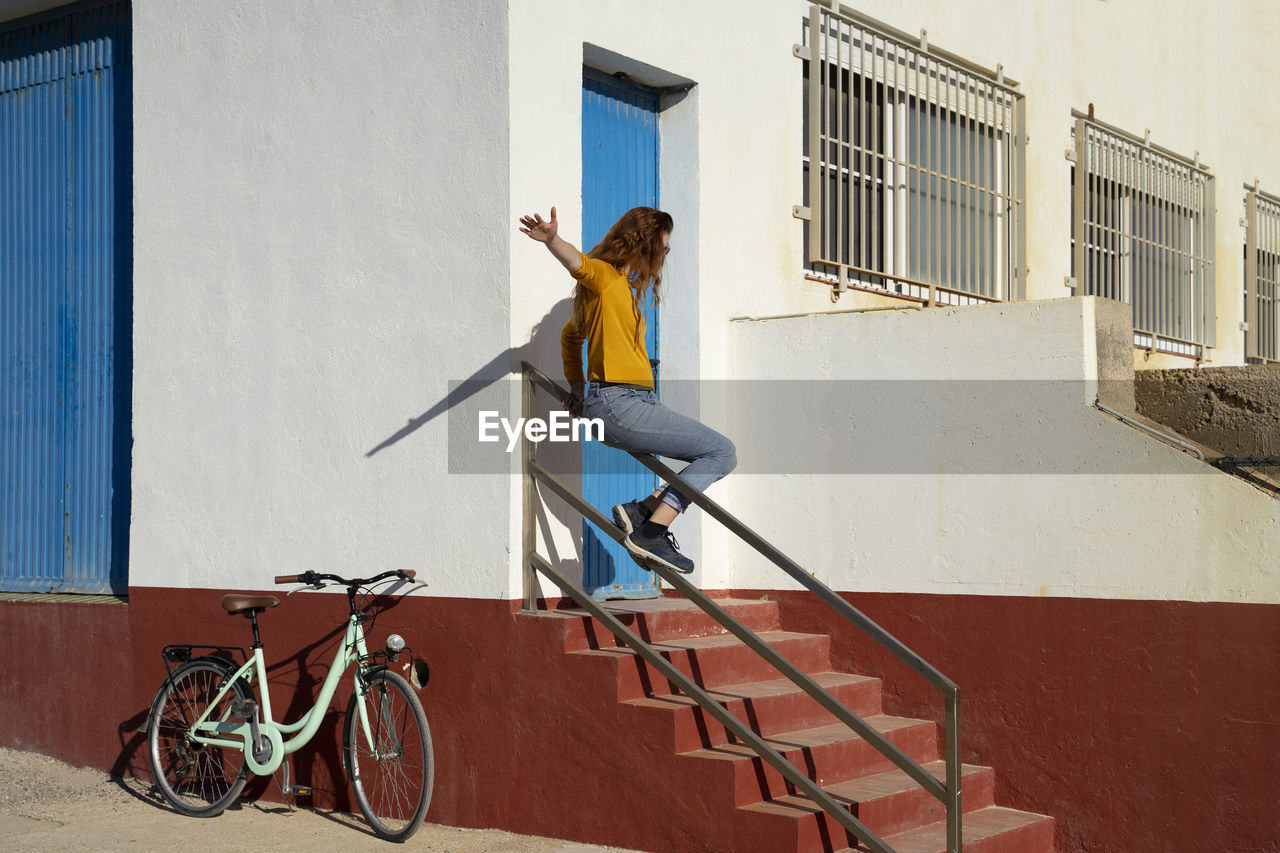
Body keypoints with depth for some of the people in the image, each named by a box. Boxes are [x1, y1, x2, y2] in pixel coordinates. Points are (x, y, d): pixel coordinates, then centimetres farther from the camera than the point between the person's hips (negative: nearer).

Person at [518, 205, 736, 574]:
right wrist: (552, 239, -48)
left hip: (635, 402, 10)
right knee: (722, 452, -11)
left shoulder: (624, 285, 25)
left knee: (717, 454, 12)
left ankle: (641, 510, 2)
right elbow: (578, 263, -27)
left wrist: (577, 385, 33)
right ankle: (650, 533, -15)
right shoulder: (605, 275, -3)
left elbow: (570, 335, 36)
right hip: (620, 404, -10)